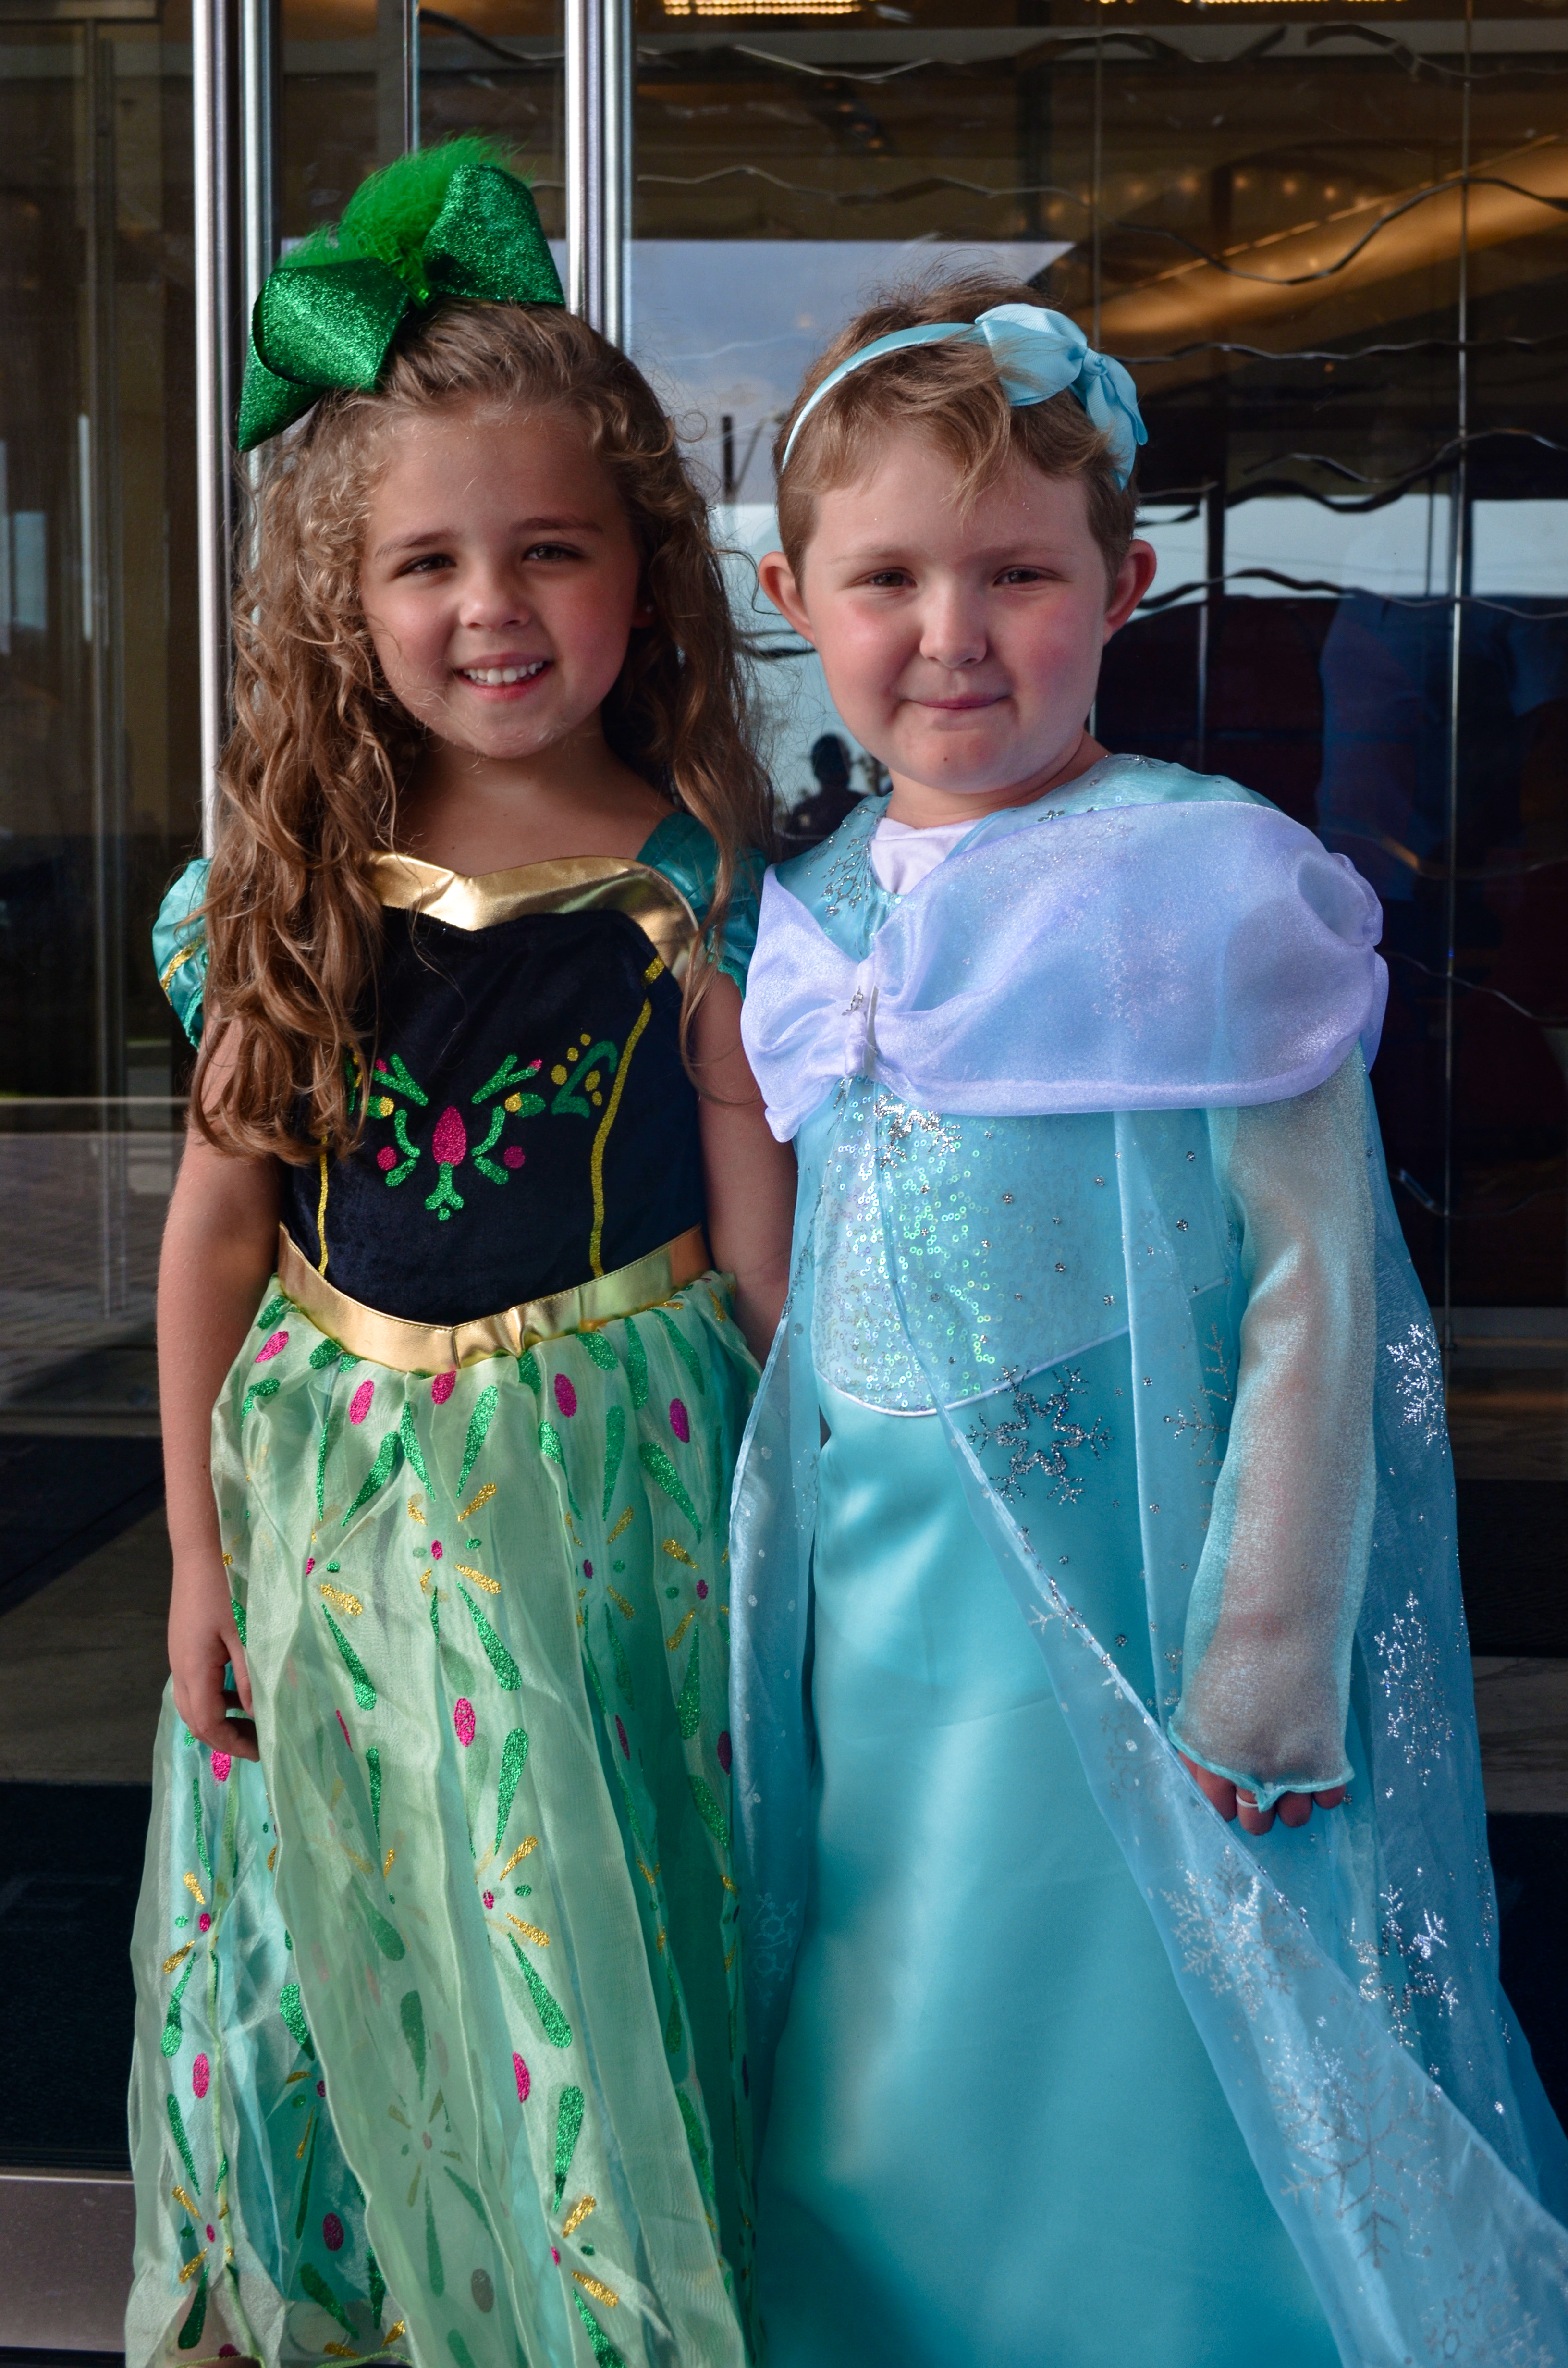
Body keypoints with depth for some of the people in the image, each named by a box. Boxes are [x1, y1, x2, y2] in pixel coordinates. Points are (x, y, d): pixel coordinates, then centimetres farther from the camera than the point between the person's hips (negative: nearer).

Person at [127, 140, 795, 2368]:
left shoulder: (687, 871, -9)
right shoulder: (298, 884, -2)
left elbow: (755, 1202, -3)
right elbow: (225, 1209, 3)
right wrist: (199, 1543, 5)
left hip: (611, 1471, -2)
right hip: (345, 1477, 3)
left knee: (592, 1937, 6)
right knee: (355, 1939, 15)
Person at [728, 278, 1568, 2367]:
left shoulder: (1208, 886, -13)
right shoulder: (827, 913, 6)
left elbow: (1313, 1287, -12)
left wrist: (1262, 1682, -13)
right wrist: (777, 1585, 18)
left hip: (1123, 1628, -5)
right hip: (878, 1628, 6)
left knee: (1121, 2121, 7)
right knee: (879, 2149, 17)